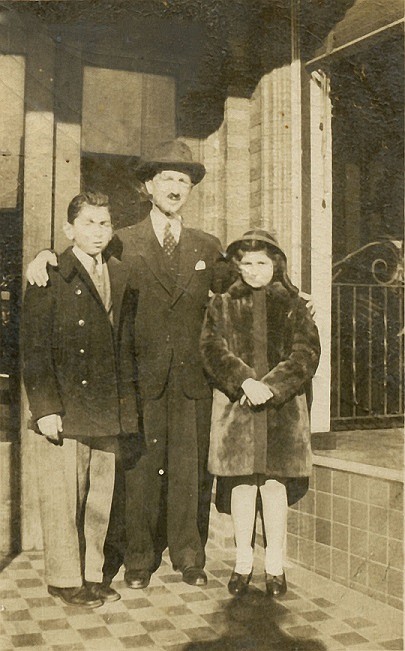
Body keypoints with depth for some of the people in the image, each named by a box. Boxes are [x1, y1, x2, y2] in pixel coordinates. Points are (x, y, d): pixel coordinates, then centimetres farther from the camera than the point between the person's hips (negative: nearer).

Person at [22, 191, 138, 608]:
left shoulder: (120, 277, 13)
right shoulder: (50, 277, -4)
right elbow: (35, 348, -8)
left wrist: (125, 400, 10)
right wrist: (45, 407, -14)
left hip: (107, 413, 5)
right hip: (63, 412, -5)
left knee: (99, 499, 13)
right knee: (62, 499, 4)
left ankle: (92, 576, 27)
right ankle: (65, 580, 20)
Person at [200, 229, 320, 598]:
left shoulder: (293, 306, 8)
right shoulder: (222, 306, 9)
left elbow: (306, 353, -3)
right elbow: (214, 350, -3)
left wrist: (271, 386, -16)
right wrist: (245, 382, -18)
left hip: (282, 409, 0)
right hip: (235, 406, 1)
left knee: (275, 482, 1)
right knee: (241, 482, 4)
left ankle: (275, 565, 15)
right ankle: (243, 563, 18)